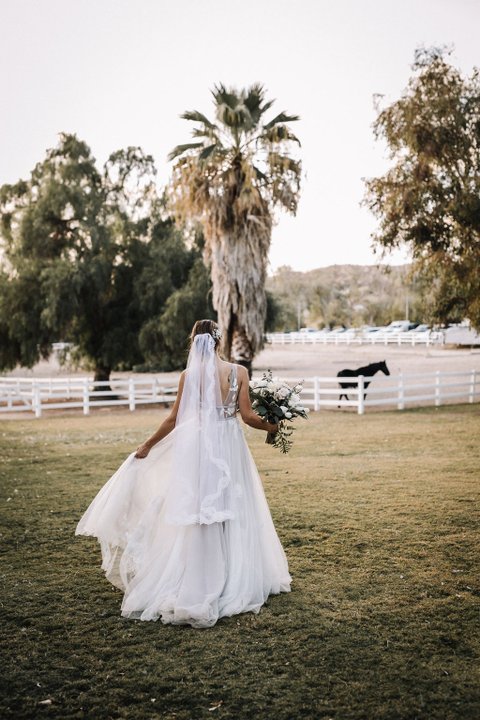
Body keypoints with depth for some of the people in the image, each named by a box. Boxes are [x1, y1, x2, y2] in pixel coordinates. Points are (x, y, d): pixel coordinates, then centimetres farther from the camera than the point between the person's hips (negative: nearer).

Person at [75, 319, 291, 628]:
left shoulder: (189, 375, -3)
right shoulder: (239, 372, -3)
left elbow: (174, 419, 0)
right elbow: (247, 415, -4)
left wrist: (147, 446, 12)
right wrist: (270, 426, 16)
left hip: (196, 448, -1)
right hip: (229, 448, 1)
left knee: (195, 515, 5)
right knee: (233, 512, 12)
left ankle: (194, 588, 9)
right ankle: (238, 582, 21)